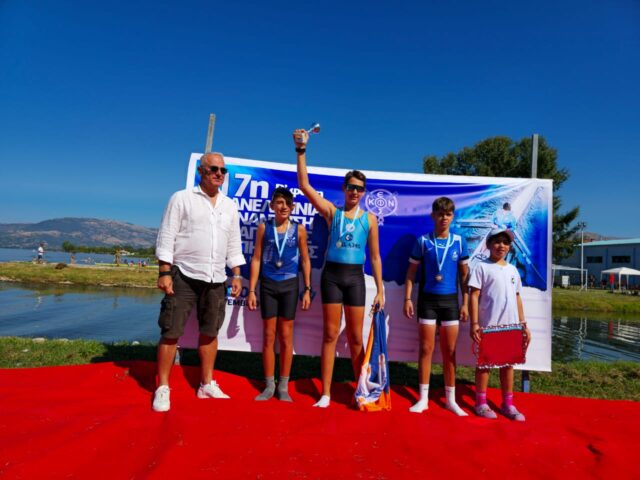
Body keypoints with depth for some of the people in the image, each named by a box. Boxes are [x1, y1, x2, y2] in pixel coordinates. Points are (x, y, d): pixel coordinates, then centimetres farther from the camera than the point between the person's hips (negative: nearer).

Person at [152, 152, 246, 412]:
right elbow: (166, 237, -5)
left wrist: (237, 275, 7)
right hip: (184, 276, -4)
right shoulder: (182, 198, -1)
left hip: (215, 280, 4)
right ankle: (162, 388, 13)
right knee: (171, 332, -1)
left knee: (210, 332, 11)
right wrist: (164, 273, -12)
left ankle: (207, 384, 23)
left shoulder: (230, 206, 12)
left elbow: (233, 244, 14)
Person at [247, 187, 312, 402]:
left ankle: (283, 386, 17)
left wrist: (307, 289, 1)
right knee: (269, 336, 6)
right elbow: (256, 259, 1)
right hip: (268, 285, 1)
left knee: (286, 336, 6)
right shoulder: (264, 227, 0)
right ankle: (269, 385, 18)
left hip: (289, 285, 0)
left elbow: (305, 260, 5)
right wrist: (251, 290, -2)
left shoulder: (299, 229, 0)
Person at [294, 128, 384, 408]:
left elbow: (375, 257, 7)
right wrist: (301, 150, -11)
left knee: (356, 337, 8)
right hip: (332, 274, -1)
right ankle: (325, 393, 13)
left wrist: (380, 291, 3)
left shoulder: (369, 219, 6)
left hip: (355, 277, 1)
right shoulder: (331, 211, 3)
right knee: (330, 334, 3)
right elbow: (304, 185, -6)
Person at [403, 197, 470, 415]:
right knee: (426, 349, 4)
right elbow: (411, 272, 2)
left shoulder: (459, 241, 2)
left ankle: (451, 399, 22)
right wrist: (407, 299, -4)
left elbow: (464, 274, 7)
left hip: (450, 300, 1)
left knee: (449, 351, 9)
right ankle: (423, 398, 16)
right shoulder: (423, 241, -2)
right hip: (427, 299, -1)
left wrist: (465, 303, 3)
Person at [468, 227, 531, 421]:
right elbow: (474, 296, -9)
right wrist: (474, 323, -15)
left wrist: (523, 324, 12)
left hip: (510, 325, 5)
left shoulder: (512, 270, 12)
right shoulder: (482, 267, -5)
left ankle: (508, 404, 26)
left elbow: (517, 298, 16)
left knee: (508, 363, 13)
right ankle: (481, 403, 17)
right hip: (488, 325, -5)